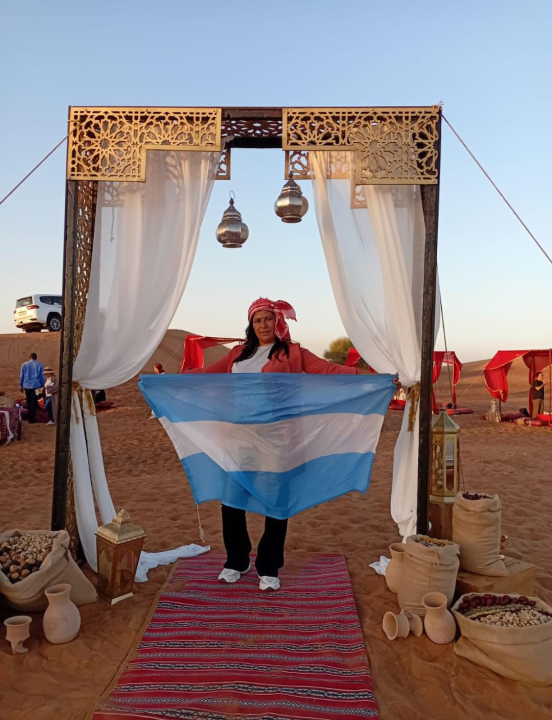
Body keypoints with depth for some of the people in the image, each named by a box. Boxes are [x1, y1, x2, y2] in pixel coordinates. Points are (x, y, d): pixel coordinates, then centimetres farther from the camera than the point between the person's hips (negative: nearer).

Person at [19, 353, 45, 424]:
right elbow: (42, 377, 2)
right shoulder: (40, 365, -1)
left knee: (28, 402, 14)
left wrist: (21, 385, 16)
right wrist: (42, 386, 11)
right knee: (34, 402, 2)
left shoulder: (24, 364, 3)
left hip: (27, 386, 2)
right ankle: (32, 418, 0)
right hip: (36, 386, -2)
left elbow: (21, 376, 6)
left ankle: (29, 417, 20)